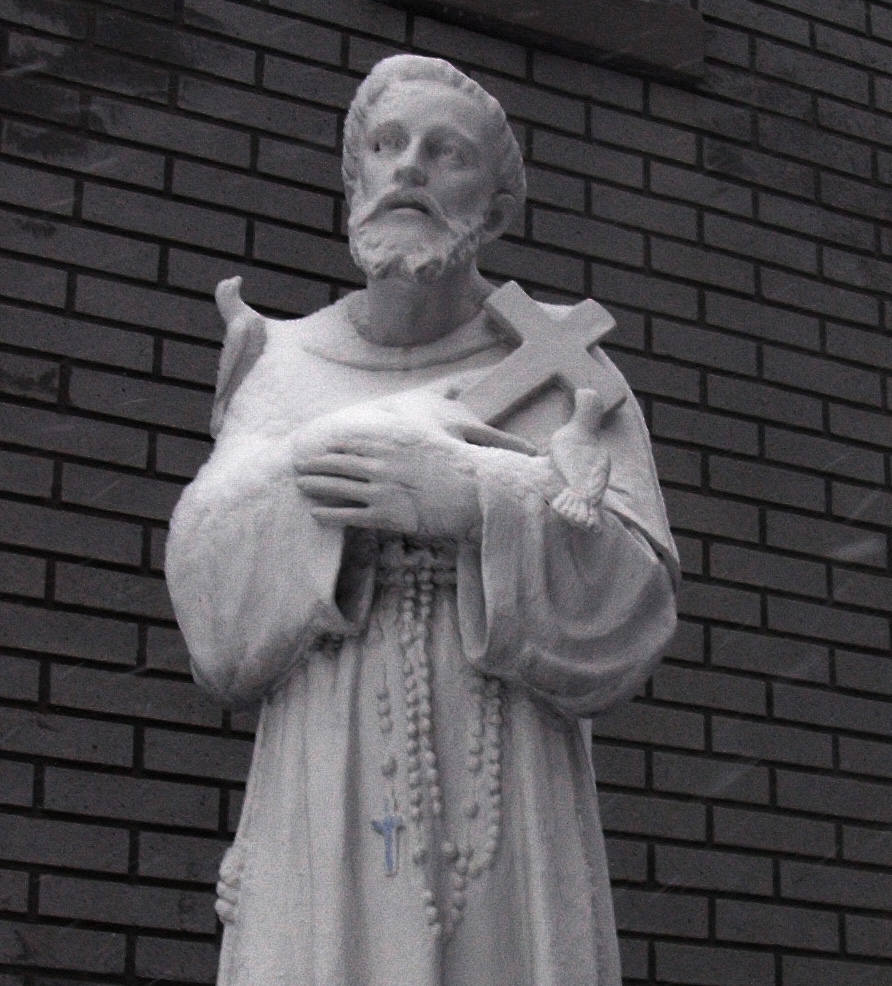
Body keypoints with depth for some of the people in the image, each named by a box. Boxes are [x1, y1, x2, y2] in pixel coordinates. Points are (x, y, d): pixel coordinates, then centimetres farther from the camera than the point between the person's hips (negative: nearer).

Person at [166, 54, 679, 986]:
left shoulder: (557, 369, 9)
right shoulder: (284, 371, 14)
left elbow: (627, 607, -1)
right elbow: (217, 604, 1)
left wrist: (477, 500, -15)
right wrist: (354, 447, -11)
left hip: (508, 838, 0)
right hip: (327, 822, 1)